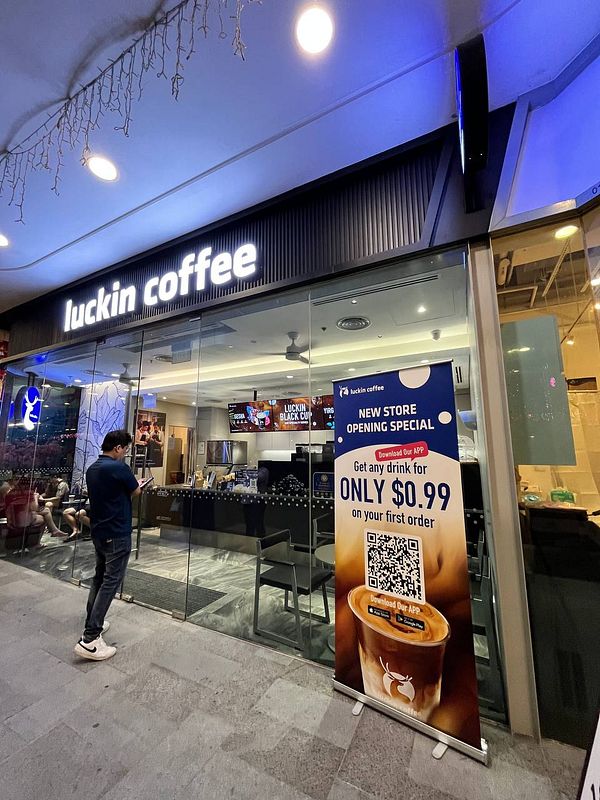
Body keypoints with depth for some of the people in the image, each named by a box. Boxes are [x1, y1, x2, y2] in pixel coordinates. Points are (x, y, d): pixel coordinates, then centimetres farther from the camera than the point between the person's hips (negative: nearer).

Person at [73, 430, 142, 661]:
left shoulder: (91, 469, 6)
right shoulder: (119, 468, -21)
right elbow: (136, 492, -6)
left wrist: (127, 486, 14)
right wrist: (136, 484, 15)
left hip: (98, 532, 9)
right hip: (117, 534, -9)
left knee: (99, 577, 20)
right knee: (111, 582, -2)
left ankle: (93, 623, 30)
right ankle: (89, 640, -1)